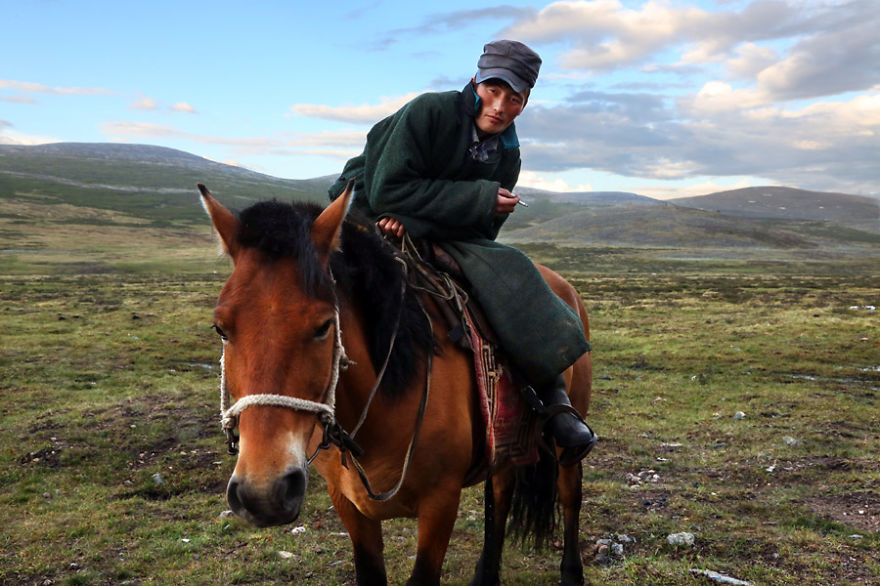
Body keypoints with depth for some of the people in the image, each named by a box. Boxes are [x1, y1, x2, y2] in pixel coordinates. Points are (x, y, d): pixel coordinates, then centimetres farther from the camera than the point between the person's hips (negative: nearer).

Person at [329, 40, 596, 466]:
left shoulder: (506, 156, 2)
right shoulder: (429, 111, -15)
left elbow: (482, 229, -4)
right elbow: (388, 192, -20)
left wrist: (415, 221, -24)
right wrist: (478, 199, -23)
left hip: (440, 240, 4)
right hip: (366, 219, -4)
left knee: (506, 273, -18)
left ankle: (552, 400, -15)